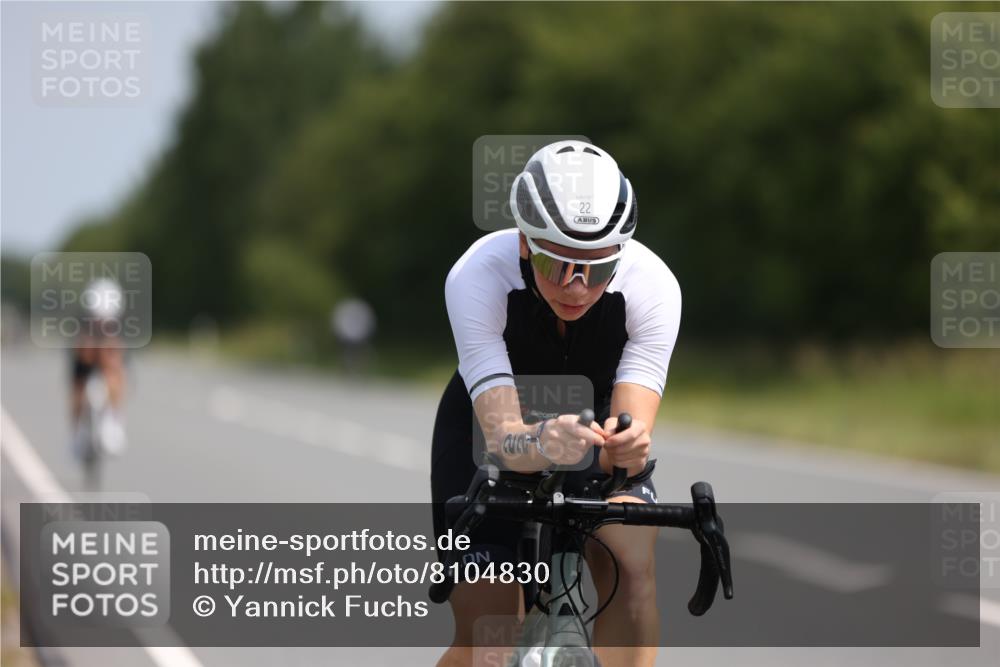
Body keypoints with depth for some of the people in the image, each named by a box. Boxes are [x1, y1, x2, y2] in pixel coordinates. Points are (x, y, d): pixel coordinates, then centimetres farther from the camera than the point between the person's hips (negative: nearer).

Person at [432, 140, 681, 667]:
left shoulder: (652, 285, -31)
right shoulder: (477, 277, -35)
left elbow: (633, 423, -37)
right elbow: (502, 435, -43)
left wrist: (627, 445, -61)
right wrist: (543, 447, -66)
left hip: (593, 421, 1)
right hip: (489, 431, -1)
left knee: (631, 565, -28)